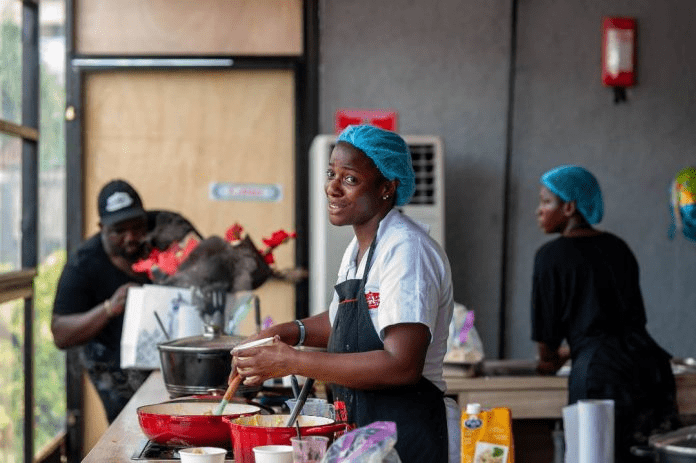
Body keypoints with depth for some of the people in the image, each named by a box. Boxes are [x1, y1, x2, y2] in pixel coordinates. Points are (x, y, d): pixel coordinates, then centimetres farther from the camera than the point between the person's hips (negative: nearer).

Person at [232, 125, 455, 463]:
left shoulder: (407, 251, -19)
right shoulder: (359, 247, 12)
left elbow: (402, 366, -27)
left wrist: (293, 362, -23)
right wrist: (290, 332, 10)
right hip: (359, 431, 9)